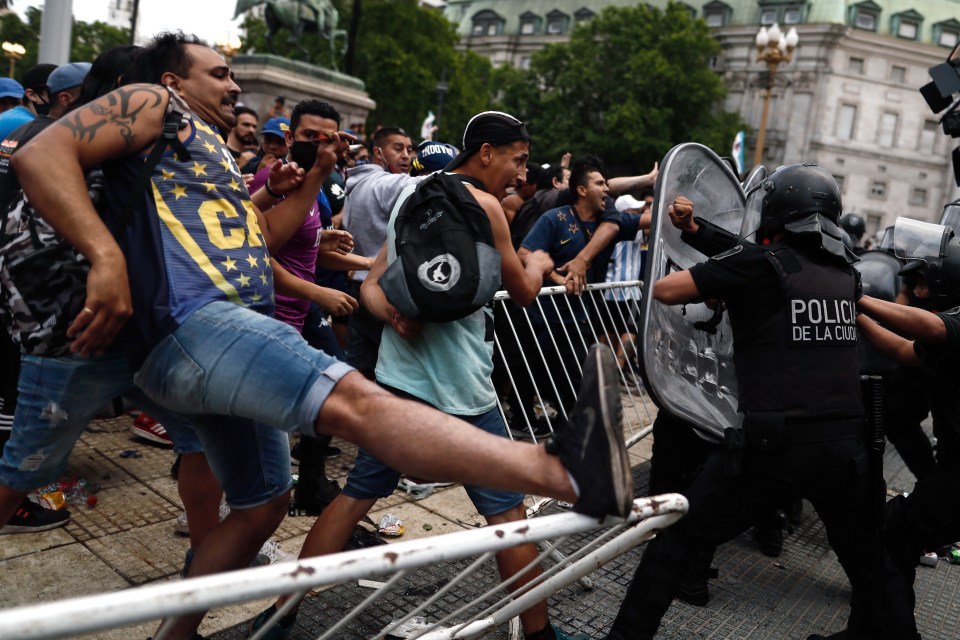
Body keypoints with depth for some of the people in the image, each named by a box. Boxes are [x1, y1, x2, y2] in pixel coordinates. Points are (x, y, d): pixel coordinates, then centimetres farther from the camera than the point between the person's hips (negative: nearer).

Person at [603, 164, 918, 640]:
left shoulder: (761, 262, -7)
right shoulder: (844, 274, 10)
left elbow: (664, 289, -4)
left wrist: (715, 291, 17)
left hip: (776, 445, -5)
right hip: (847, 447, 5)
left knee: (679, 539, 10)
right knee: (867, 559, 26)